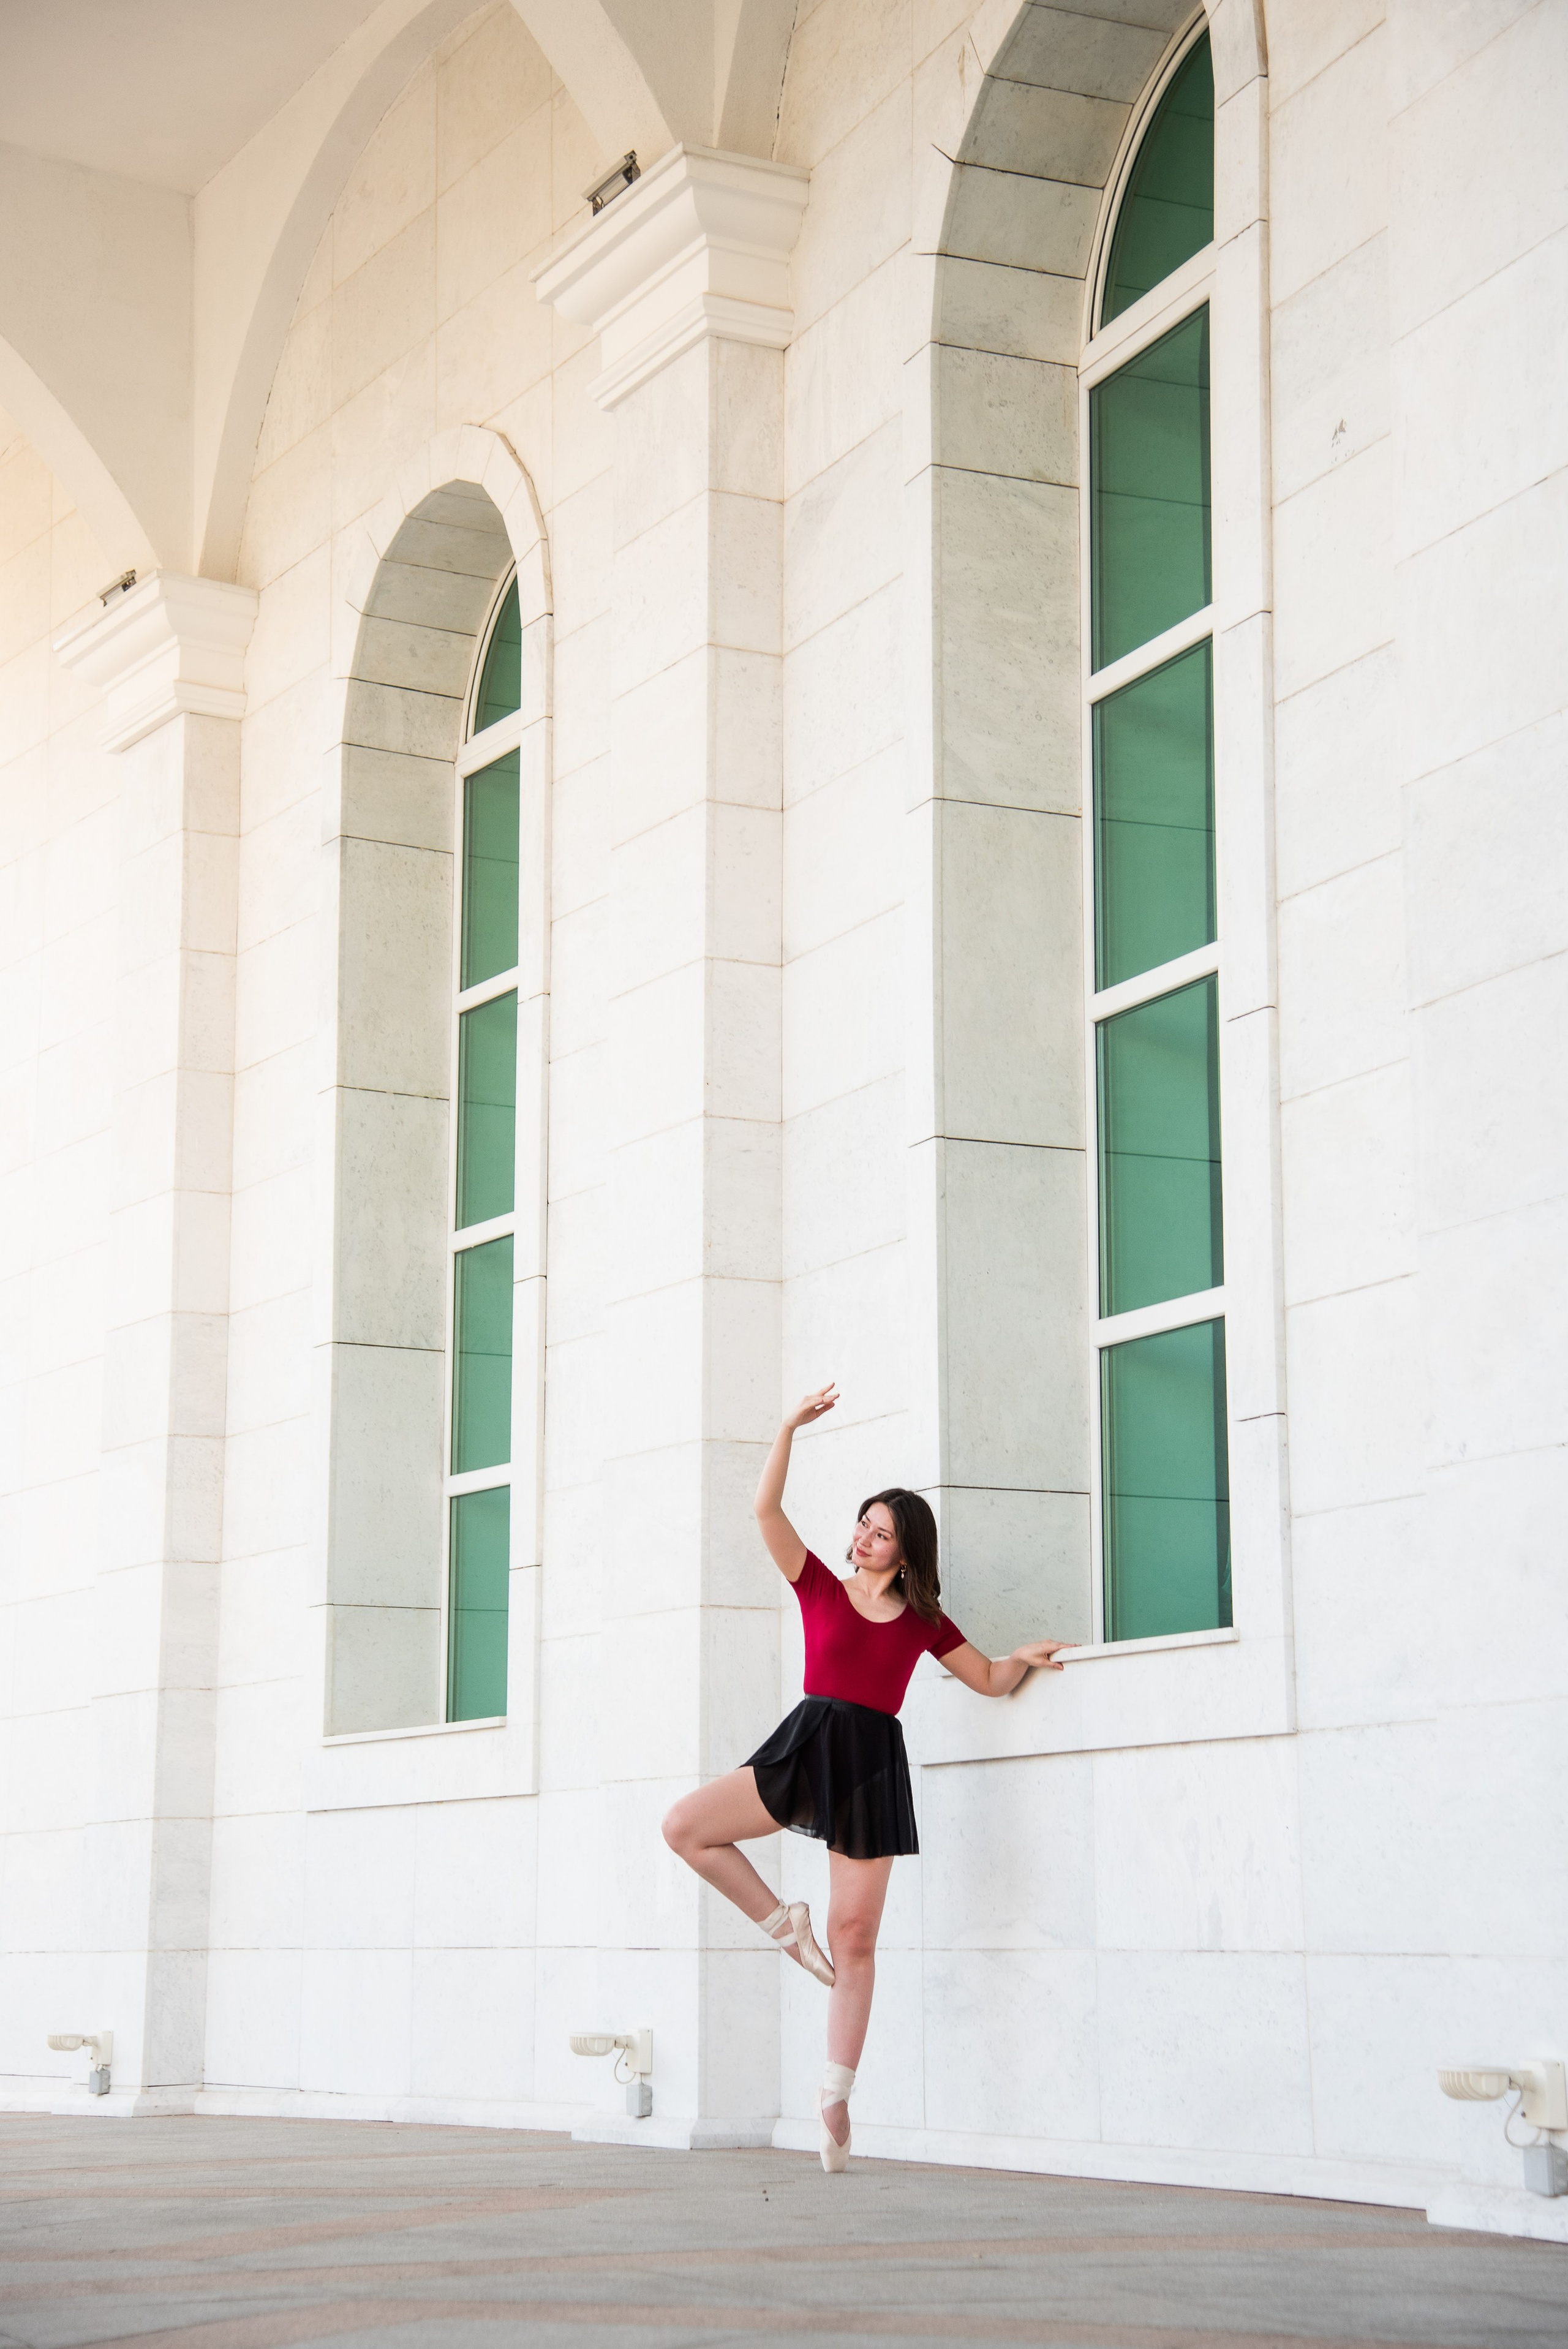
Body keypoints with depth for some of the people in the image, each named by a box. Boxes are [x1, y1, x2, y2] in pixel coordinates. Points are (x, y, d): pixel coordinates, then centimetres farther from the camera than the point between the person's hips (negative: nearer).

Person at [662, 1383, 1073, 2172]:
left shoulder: (923, 1620, 12)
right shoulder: (820, 1587, 9)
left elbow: (989, 1679, 22)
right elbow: (767, 1511, -1)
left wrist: (1026, 1655, 2)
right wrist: (790, 1428, -6)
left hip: (872, 1765, -1)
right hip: (804, 1744, 1)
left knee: (855, 1936, -1)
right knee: (685, 1826, -19)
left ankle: (835, 2099, 7)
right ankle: (783, 1923, 1)